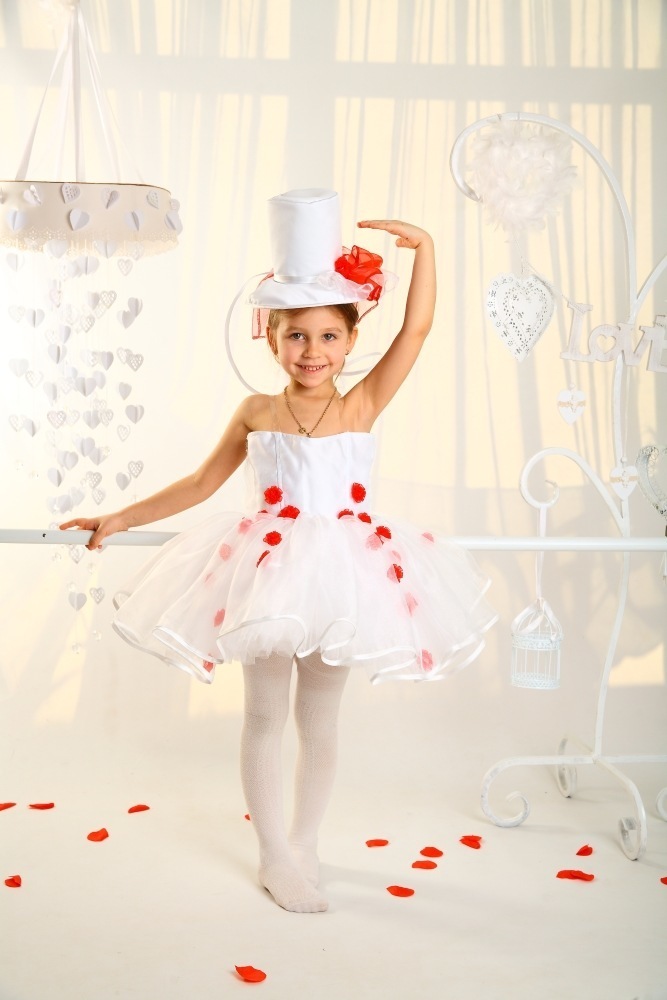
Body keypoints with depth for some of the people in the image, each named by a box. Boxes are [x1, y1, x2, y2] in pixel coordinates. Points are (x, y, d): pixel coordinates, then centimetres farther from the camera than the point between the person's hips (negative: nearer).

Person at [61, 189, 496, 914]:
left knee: (319, 719, 13)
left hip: (341, 574, 0)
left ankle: (303, 845, 31)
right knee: (264, 717, 9)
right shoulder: (257, 413, -2)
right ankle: (276, 857, 24)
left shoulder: (363, 406, -5)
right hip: (267, 573, 0)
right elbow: (201, 483, 7)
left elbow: (417, 328, -12)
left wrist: (422, 247, -18)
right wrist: (119, 520, 5)